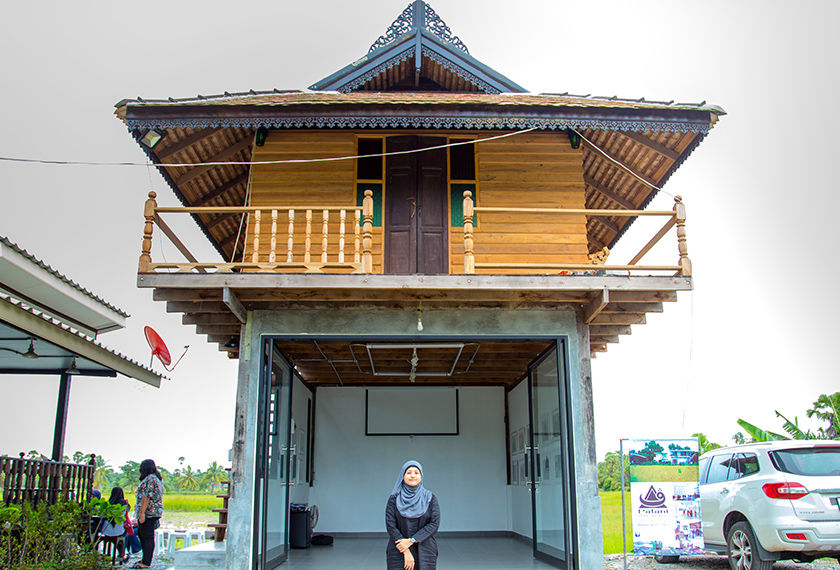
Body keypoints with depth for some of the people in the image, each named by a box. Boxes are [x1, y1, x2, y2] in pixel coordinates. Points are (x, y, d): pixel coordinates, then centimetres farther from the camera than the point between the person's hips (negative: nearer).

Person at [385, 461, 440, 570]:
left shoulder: (430, 498, 4)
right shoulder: (394, 499, 2)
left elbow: (435, 524, -5)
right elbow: (390, 525, -5)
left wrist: (411, 540, -14)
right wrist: (406, 552, -13)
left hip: (425, 553, 1)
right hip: (399, 553, 0)